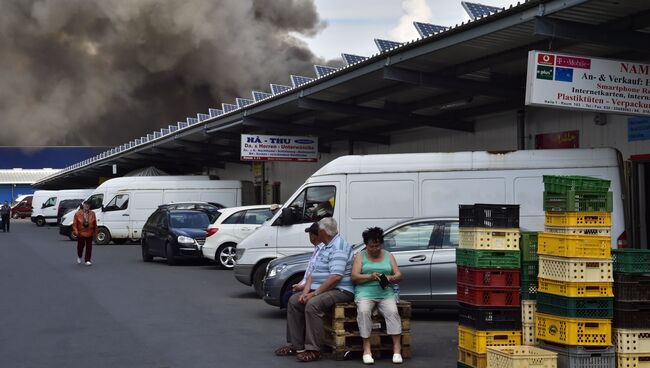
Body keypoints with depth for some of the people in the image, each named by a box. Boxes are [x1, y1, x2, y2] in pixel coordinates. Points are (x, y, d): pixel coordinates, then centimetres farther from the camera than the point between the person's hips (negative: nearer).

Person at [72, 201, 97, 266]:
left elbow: (95, 223, 6)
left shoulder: (92, 213, 1)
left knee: (89, 247, 1)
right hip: (81, 233, -1)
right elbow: (74, 223, -4)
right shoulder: (78, 214, -5)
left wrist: (95, 231, 7)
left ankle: (87, 260, 7)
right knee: (80, 246, 9)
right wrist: (75, 231, -14)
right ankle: (79, 257, 38)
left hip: (89, 233, 1)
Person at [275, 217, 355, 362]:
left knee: (312, 304, -32)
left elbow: (336, 276, -24)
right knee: (294, 301, -1)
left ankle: (313, 350, -29)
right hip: (321, 289, 10)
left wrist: (315, 293, -21)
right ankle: (295, 345, -2)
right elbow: (314, 272, 15)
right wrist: (306, 291, -2)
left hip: (340, 291, -10)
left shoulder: (339, 247, -14)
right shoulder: (324, 247, 19)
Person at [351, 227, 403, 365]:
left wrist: (390, 278, -13)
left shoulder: (388, 255, 17)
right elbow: (354, 277, 0)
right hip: (365, 292, -1)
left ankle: (397, 348, -29)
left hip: (386, 293, 2)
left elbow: (399, 275, 10)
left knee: (392, 312, -29)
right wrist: (370, 277, -16)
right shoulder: (360, 255, 11)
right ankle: (366, 348, -30)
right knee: (363, 311, -33)